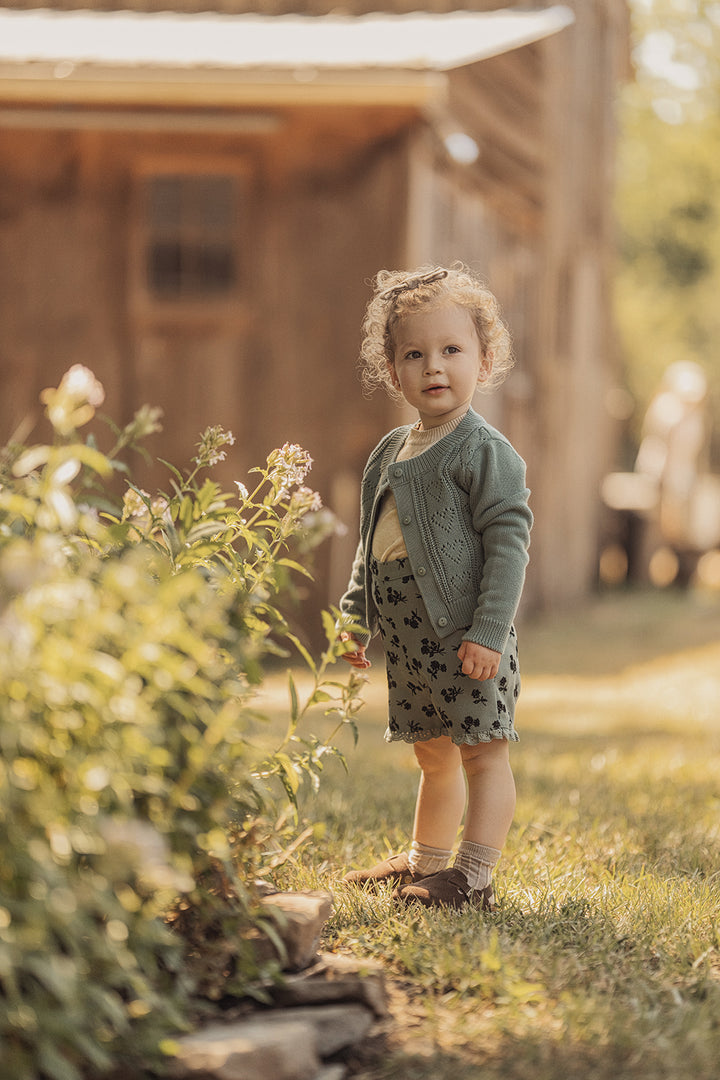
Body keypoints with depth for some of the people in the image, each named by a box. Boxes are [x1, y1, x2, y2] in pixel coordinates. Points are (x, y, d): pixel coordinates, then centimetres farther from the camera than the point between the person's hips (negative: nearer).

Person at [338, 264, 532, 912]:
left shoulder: (485, 452, -10)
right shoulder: (390, 453, 14)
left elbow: (508, 540, -15)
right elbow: (371, 547, 23)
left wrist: (488, 632, -21)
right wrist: (355, 619, 19)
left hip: (466, 635, -8)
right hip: (408, 636, 8)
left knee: (482, 752, -4)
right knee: (433, 755, 19)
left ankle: (473, 880, -3)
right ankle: (426, 864, 31)